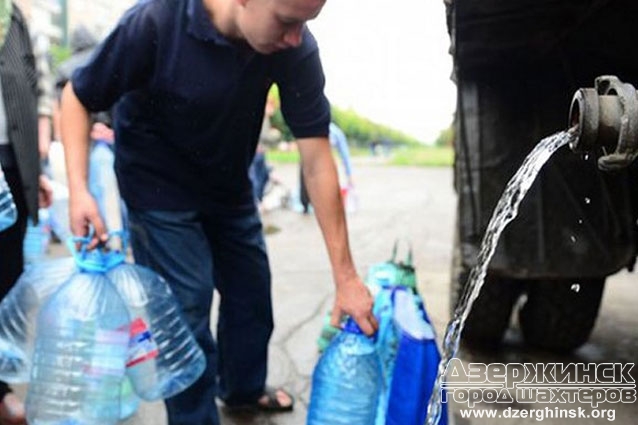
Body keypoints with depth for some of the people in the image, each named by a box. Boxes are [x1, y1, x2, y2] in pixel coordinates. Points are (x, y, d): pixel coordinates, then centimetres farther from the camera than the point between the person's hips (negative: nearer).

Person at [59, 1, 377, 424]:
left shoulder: (295, 49, -24)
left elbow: (317, 161, -22)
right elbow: (77, 97, -16)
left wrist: (345, 275, -23)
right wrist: (79, 189, -30)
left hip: (230, 188, 4)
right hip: (160, 191, -4)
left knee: (253, 295, 15)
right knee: (186, 314, -6)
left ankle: (244, 389, 43)